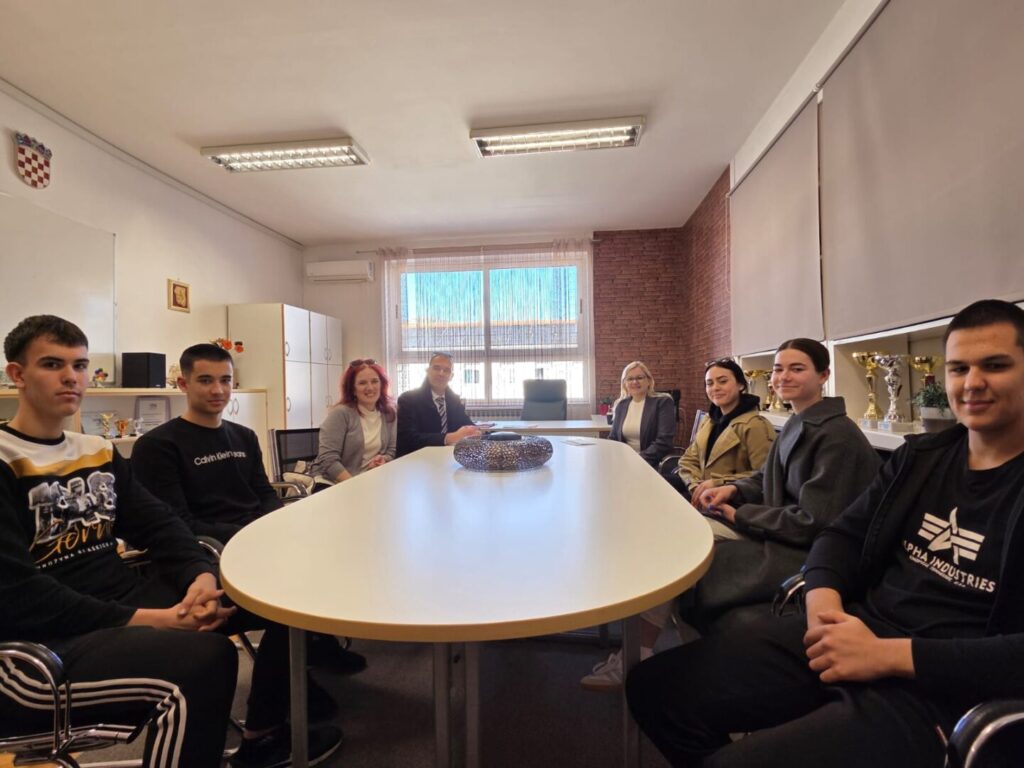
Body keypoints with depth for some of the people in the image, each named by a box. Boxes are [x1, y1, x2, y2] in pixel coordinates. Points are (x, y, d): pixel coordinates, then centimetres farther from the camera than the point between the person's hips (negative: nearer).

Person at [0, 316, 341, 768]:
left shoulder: (99, 452, 13)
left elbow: (159, 525, 8)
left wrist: (201, 576, -13)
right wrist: (148, 620, -22)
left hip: (125, 601, 7)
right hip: (40, 645, -7)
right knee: (205, 658, -36)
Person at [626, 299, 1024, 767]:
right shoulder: (920, 454, 13)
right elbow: (844, 534, 12)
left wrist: (889, 655, -22)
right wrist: (823, 601, -8)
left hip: (941, 691, -5)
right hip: (857, 630, 6)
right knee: (656, 689, -7)